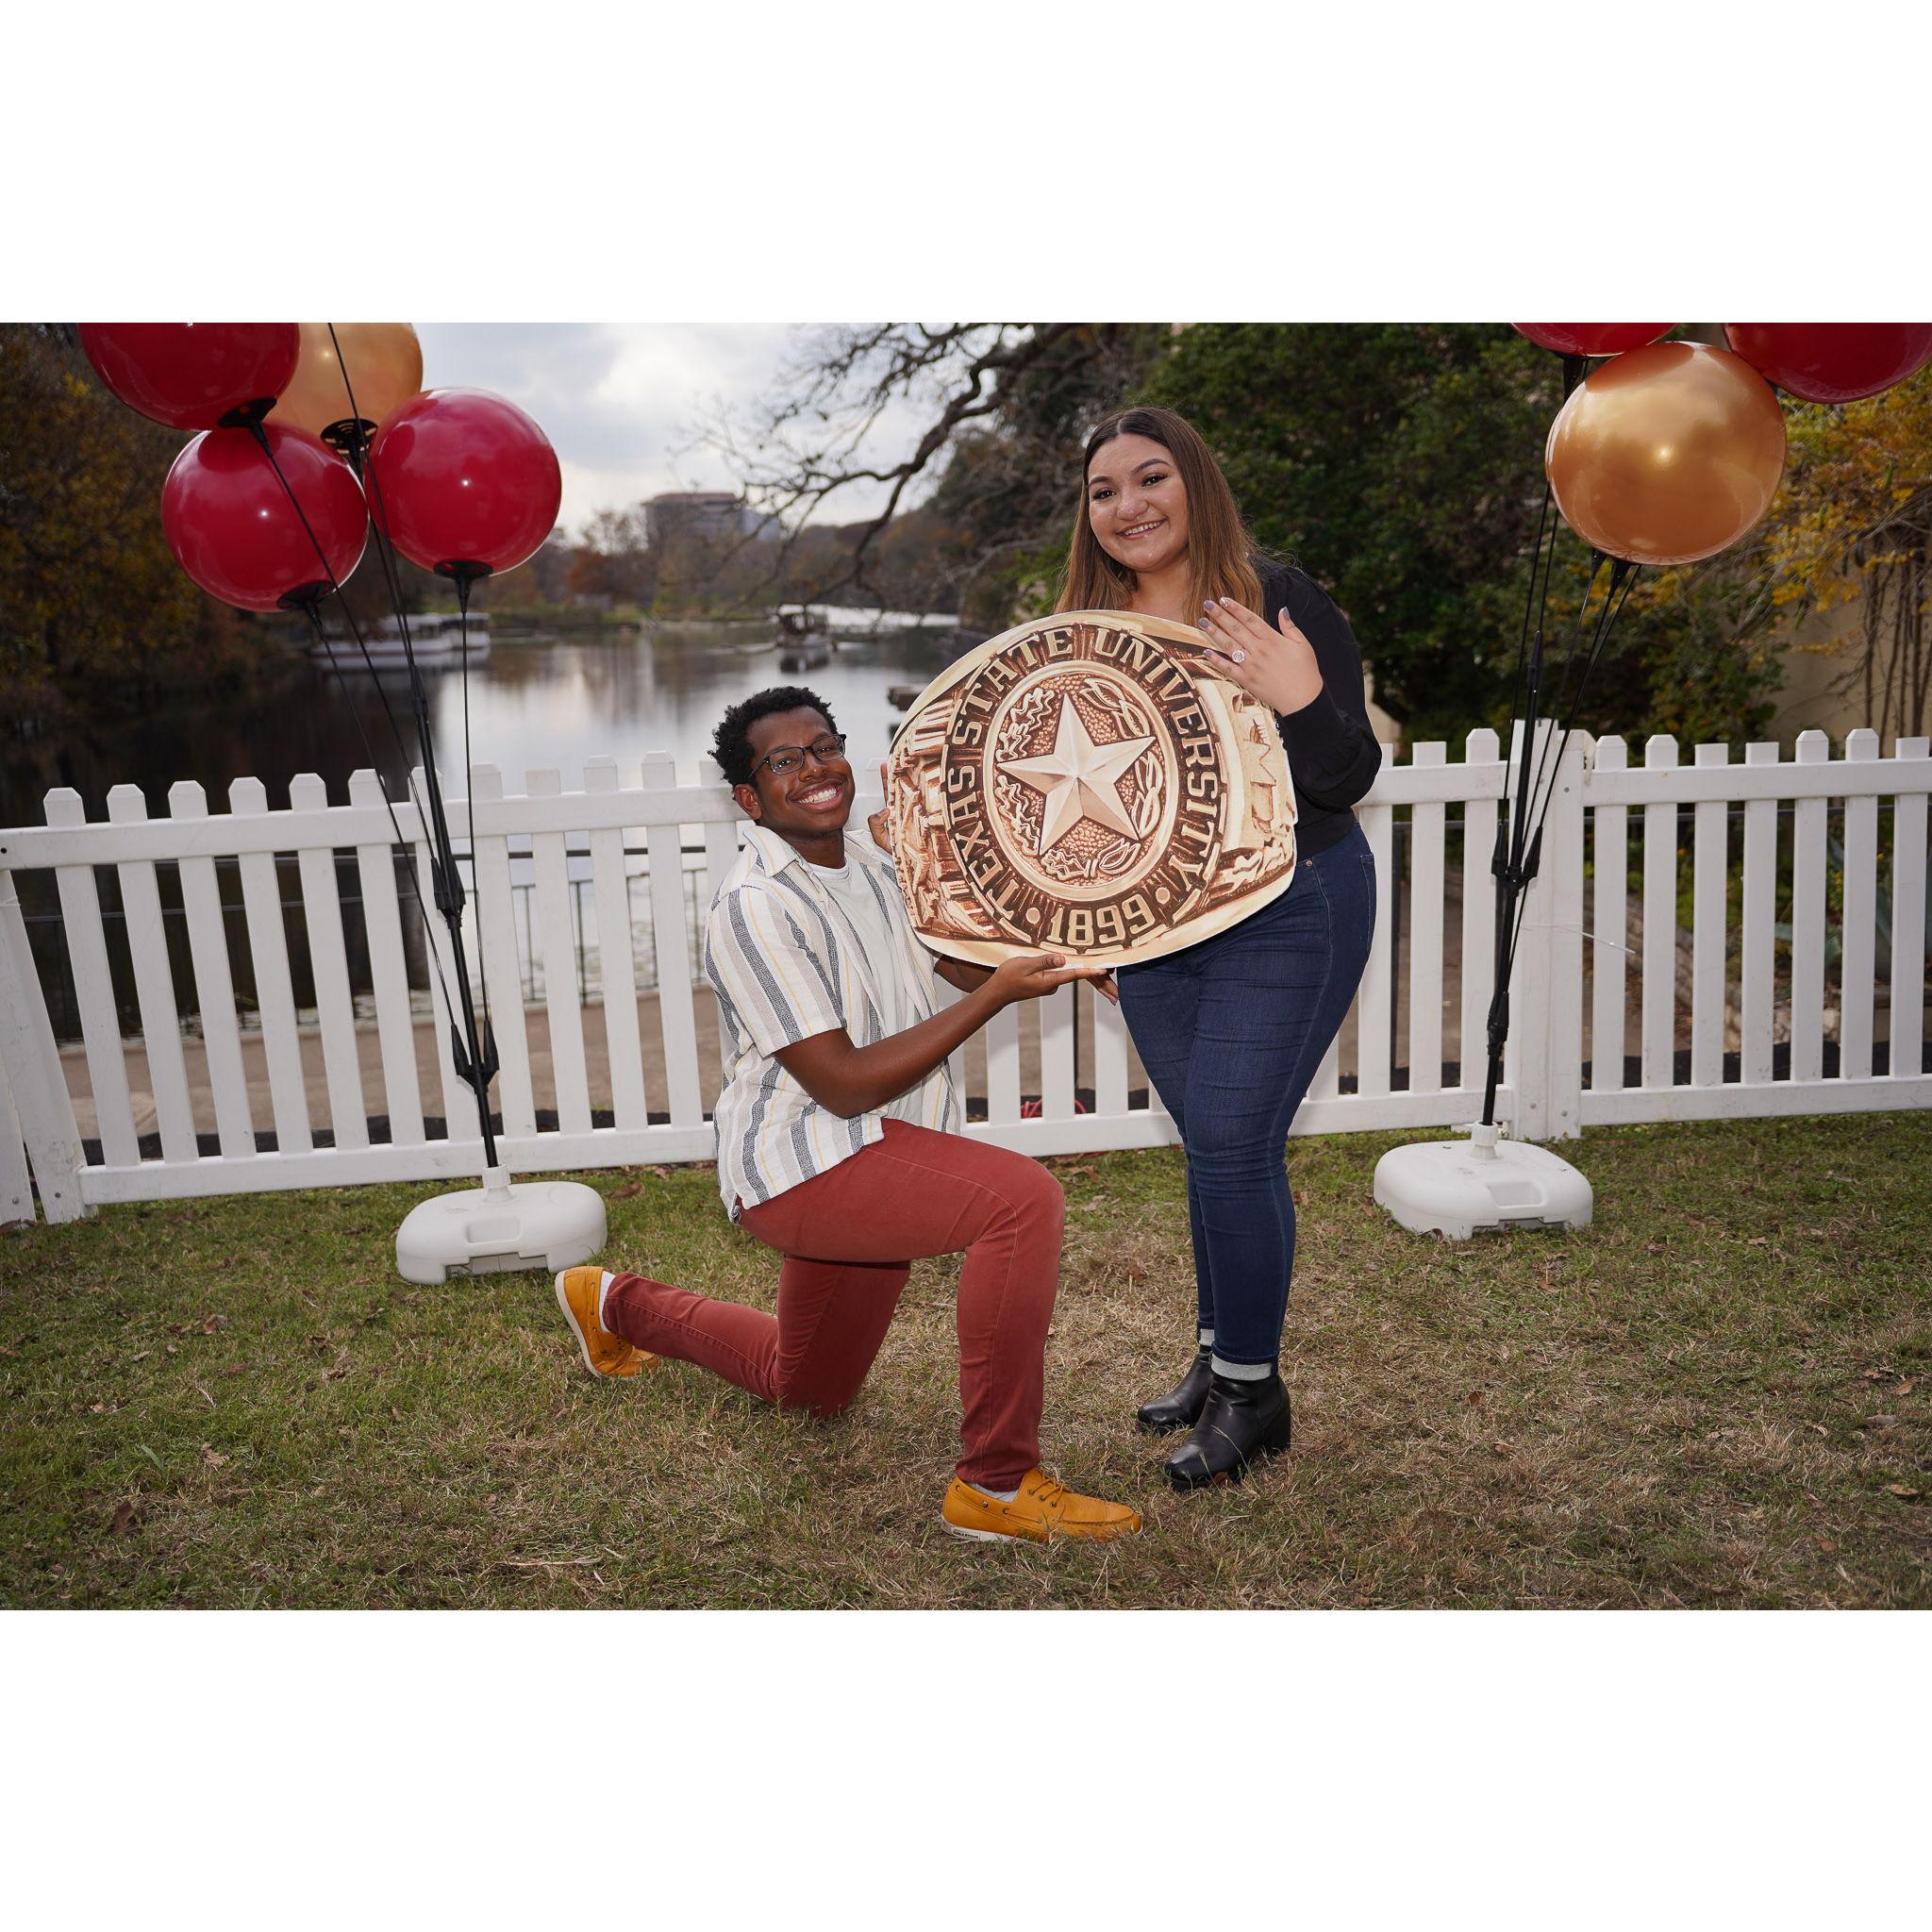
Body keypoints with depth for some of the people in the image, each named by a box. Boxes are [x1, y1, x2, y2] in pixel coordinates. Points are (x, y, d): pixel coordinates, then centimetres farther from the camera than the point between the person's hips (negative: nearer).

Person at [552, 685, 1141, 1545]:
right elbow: (845, 1084, -25)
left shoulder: (869, 864, 7)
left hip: (874, 1155, 9)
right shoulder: (753, 908, -21)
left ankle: (617, 1306, 47)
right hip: (802, 1161, -9)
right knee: (1024, 1199, -31)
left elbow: (967, 960, 15)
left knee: (810, 1389, 27)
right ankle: (996, 1484, -20)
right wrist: (999, 993, -25)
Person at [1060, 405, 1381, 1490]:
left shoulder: (1280, 604, -12)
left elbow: (1350, 780, -13)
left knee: (1232, 1141, -6)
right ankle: (1219, 1357, 30)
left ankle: (1253, 1394, 11)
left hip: (1287, 916, -5)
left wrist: (1303, 701, -33)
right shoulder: (1089, 629, 4)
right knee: (1215, 1145, 14)